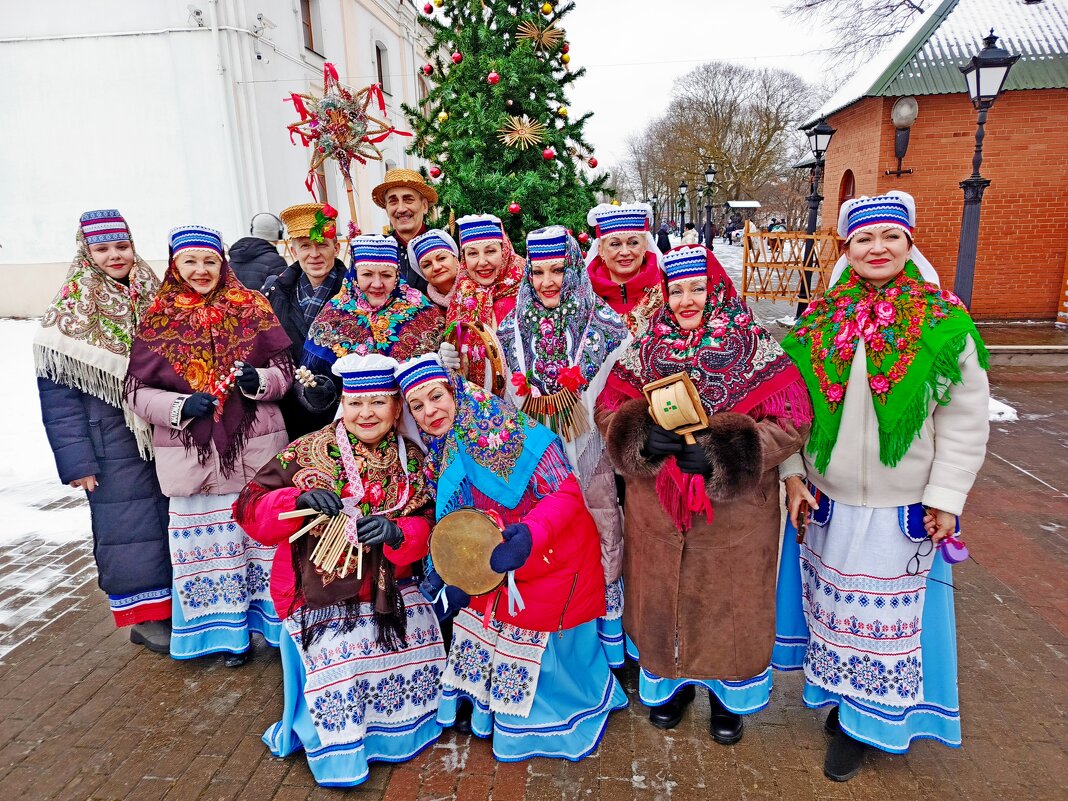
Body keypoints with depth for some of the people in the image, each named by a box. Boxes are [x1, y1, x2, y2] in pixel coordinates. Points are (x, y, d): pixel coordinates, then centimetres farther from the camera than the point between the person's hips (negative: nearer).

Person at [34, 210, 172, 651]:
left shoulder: (154, 299, 7)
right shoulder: (69, 312, -5)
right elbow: (57, 397, -6)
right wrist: (76, 461, -11)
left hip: (164, 435, 4)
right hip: (114, 445, -4)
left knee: (171, 520, 9)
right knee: (126, 526, 2)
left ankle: (174, 602, 26)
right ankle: (145, 617, 18)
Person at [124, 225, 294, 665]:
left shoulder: (253, 307, 3)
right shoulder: (156, 319, 4)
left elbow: (284, 371, 4)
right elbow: (137, 390, 3)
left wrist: (260, 380, -17)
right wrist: (179, 406, -15)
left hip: (256, 447, 0)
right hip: (191, 454, 1)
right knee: (210, 541, 9)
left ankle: (277, 621, 23)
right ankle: (230, 630, 26)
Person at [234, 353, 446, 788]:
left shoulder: (412, 459, 3)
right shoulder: (307, 452, -4)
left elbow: (429, 526, -3)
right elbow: (250, 509, -6)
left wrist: (397, 533, -25)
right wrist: (300, 500, -26)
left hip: (390, 585, 3)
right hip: (321, 590, -2)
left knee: (420, 633, -13)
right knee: (337, 654, -22)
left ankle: (397, 729, 18)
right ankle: (339, 753, 7)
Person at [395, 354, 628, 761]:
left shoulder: (504, 429, -25)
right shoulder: (438, 456, -2)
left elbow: (566, 492, -27)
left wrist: (529, 536, -41)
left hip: (555, 565, -6)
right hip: (497, 571, 7)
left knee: (547, 654, 11)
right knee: (484, 635, 21)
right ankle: (483, 704, 49)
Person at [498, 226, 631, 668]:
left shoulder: (603, 320, -5)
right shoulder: (512, 326, 3)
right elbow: (507, 394, 8)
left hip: (591, 443, -1)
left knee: (605, 529, 6)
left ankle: (610, 615, 27)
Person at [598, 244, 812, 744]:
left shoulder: (756, 349, -7)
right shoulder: (646, 350, 2)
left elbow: (790, 422, -12)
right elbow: (609, 408, 2)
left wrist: (720, 451, -23)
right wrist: (644, 436, -19)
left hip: (734, 510, -2)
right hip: (655, 508, 3)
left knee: (726, 599, 13)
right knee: (662, 593, 16)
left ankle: (727, 693, 40)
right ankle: (671, 682, 43)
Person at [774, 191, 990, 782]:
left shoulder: (945, 322, -9)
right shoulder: (818, 321, -2)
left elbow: (965, 418, -7)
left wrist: (946, 496, -9)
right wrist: (792, 473, -3)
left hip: (903, 505, -2)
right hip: (827, 498, 2)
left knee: (888, 609, 11)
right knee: (832, 601, 16)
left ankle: (862, 723, 30)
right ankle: (839, 696, 37)